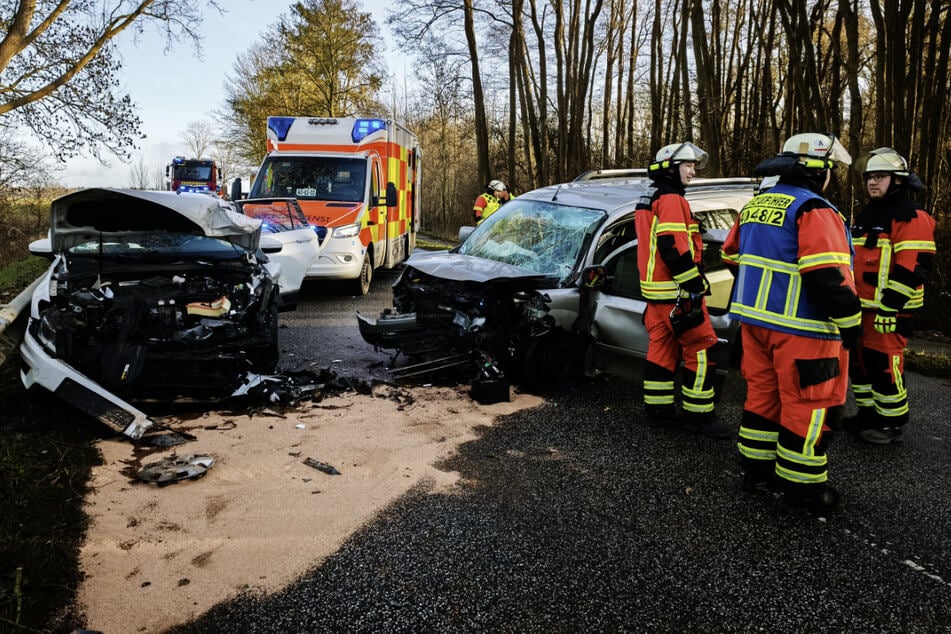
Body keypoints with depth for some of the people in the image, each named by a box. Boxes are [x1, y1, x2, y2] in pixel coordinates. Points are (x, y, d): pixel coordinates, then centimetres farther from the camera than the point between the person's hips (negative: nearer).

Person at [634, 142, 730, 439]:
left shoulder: (647, 201, 19)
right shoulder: (671, 200, -13)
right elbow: (673, 248, -23)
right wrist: (693, 286, -21)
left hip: (655, 289, 10)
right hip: (676, 291, -10)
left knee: (661, 347, 13)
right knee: (701, 350, -4)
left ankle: (657, 407, 18)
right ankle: (699, 415, -1)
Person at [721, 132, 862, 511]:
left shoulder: (754, 206, 9)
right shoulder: (813, 211, -16)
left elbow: (732, 256, 18)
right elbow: (827, 275, -23)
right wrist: (850, 322, -13)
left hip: (754, 320, 8)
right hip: (801, 328, -8)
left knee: (763, 393, 17)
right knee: (807, 406, 4)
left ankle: (757, 469, 27)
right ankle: (802, 486, 14)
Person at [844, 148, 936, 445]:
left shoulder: (911, 216, -11)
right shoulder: (866, 214, 17)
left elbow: (913, 268, -19)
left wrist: (889, 307, -22)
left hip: (889, 308, -9)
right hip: (862, 306, 9)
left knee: (884, 364, -6)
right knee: (859, 360, 15)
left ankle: (892, 424, 7)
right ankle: (868, 414, 28)